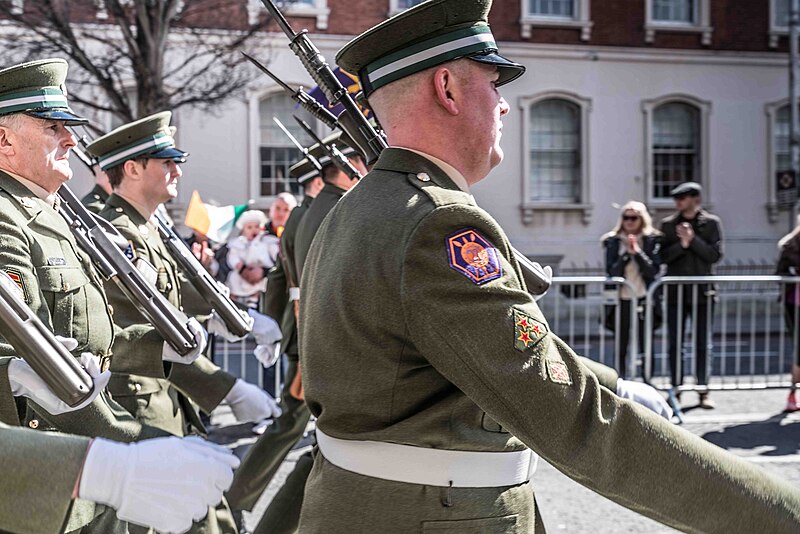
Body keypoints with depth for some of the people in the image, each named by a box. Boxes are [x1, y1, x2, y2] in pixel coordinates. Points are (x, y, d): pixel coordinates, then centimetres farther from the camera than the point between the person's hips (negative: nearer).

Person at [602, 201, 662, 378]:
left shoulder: (652, 240, 4)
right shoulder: (614, 241, 6)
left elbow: (653, 270, -6)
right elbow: (612, 272, -4)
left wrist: (637, 251, -14)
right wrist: (627, 254, -14)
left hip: (644, 300, -1)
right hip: (622, 301, 1)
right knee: (621, 347, 3)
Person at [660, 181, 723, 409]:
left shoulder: (711, 223, 2)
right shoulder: (668, 224, 7)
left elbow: (715, 254, -7)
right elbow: (663, 256, -1)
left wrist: (693, 240, -16)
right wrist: (681, 245, -16)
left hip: (702, 291, -2)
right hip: (675, 292, 2)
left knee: (702, 344, 4)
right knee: (675, 344, 4)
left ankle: (703, 391, 9)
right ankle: (676, 389, 11)